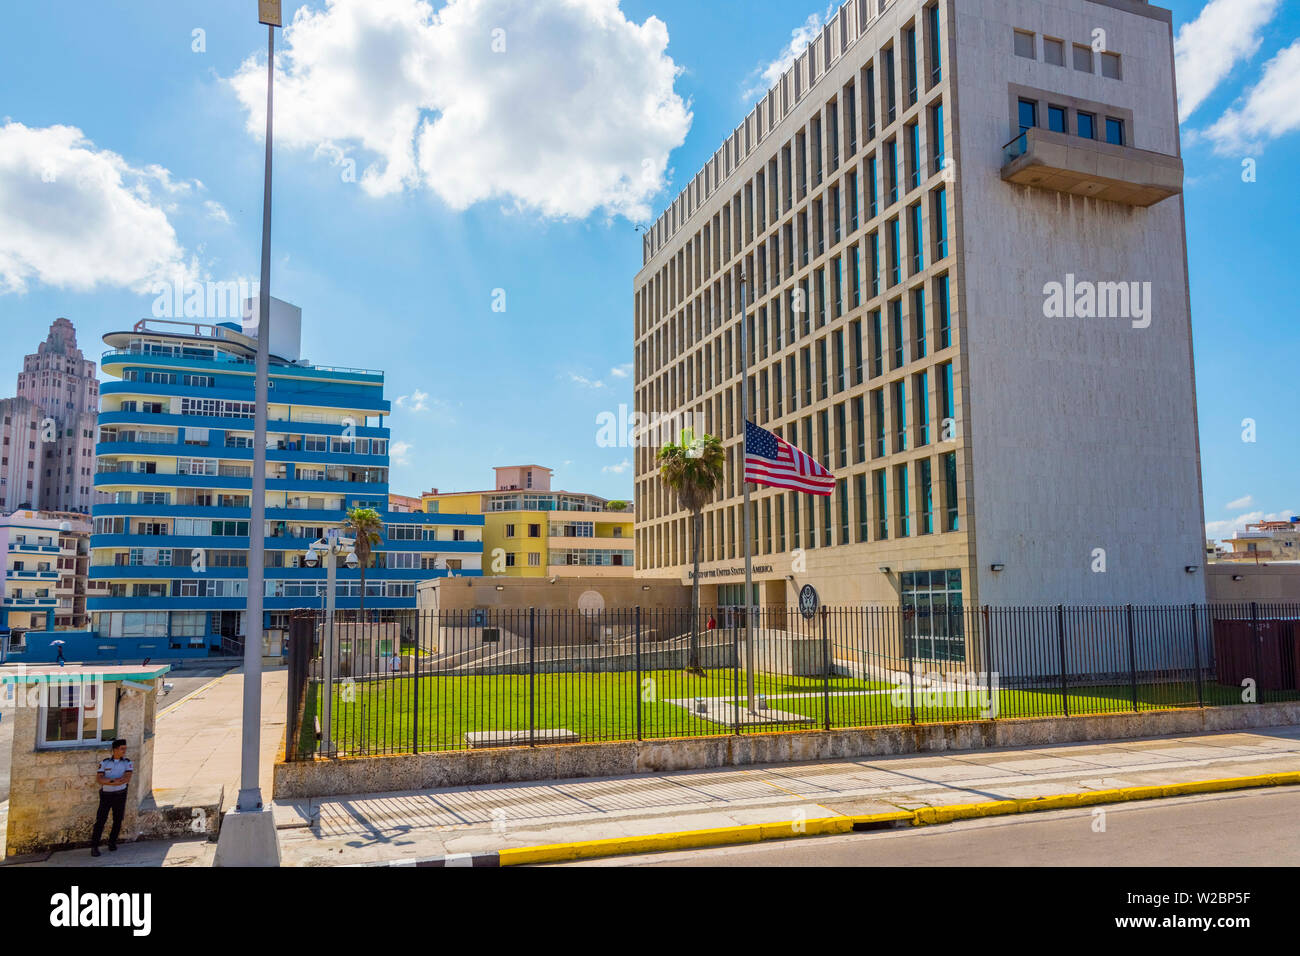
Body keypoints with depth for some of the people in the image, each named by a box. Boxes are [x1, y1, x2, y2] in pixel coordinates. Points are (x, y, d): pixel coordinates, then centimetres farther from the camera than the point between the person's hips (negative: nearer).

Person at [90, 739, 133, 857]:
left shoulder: (127, 763, 0)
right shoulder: (104, 762, 0)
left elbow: (127, 778, -16)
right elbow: (98, 779, -12)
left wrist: (108, 781, -21)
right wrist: (119, 780, -21)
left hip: (120, 795, 1)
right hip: (106, 795, -1)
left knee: (117, 820, 7)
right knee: (100, 820, -6)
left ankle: (112, 843, 22)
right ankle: (94, 846, 0)